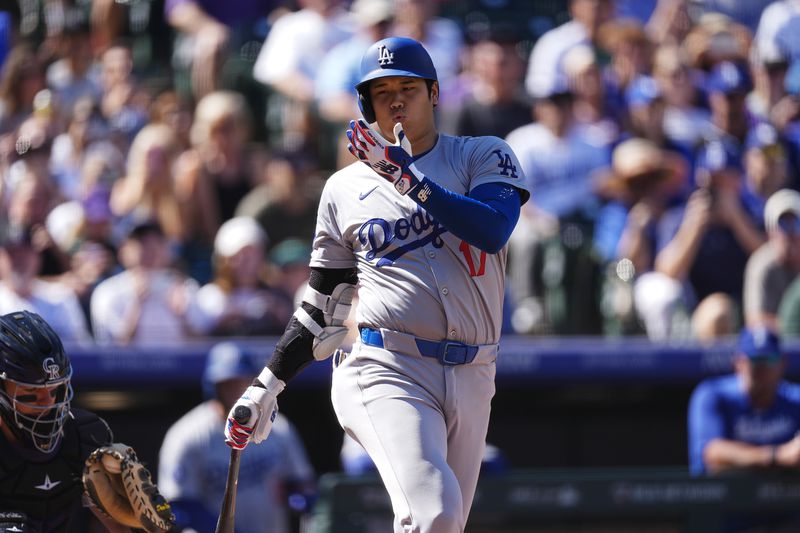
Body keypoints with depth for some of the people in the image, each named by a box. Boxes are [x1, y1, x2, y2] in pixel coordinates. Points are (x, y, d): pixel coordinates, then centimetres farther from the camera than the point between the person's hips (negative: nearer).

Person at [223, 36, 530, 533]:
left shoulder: (485, 156, 10)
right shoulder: (345, 188, 13)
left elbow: (494, 230, -12)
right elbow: (323, 306, 18)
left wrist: (406, 179, -15)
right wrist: (266, 386, 12)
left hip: (470, 378, 2)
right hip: (386, 371, -2)